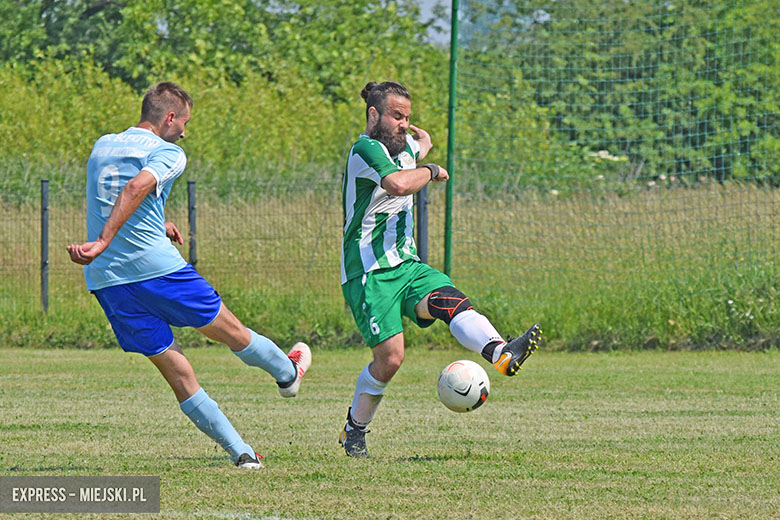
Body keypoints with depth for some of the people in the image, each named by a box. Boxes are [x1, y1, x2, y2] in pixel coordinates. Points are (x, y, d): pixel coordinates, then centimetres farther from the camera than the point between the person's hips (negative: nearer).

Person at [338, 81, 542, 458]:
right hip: (368, 273, -7)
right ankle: (354, 430, 7)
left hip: (406, 264, 7)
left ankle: (501, 353, -49)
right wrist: (432, 171, -15)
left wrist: (420, 146, 27)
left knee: (449, 300, -23)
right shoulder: (365, 150, -12)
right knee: (390, 356, -14)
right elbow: (398, 184, -31)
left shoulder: (404, 147, 17)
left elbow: (423, 139, 46)